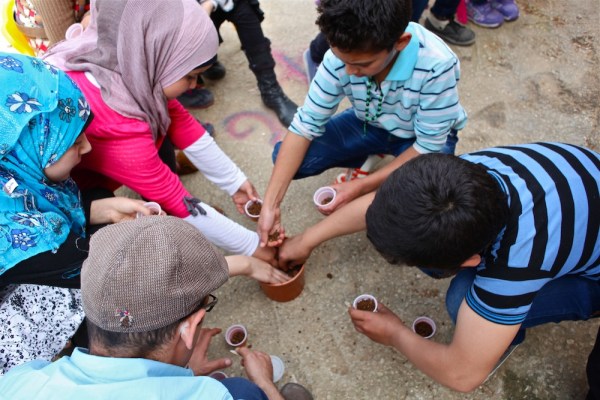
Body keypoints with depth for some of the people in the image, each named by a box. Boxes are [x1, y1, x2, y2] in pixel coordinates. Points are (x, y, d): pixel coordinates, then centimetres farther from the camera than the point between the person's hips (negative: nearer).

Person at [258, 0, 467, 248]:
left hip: (425, 136, -2)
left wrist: (361, 187, -29)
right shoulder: (341, 56, -27)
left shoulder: (437, 67, -36)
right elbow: (305, 125, -21)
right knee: (287, 159, -15)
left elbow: (429, 146, -24)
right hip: (369, 124, 3)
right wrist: (270, 204, -26)